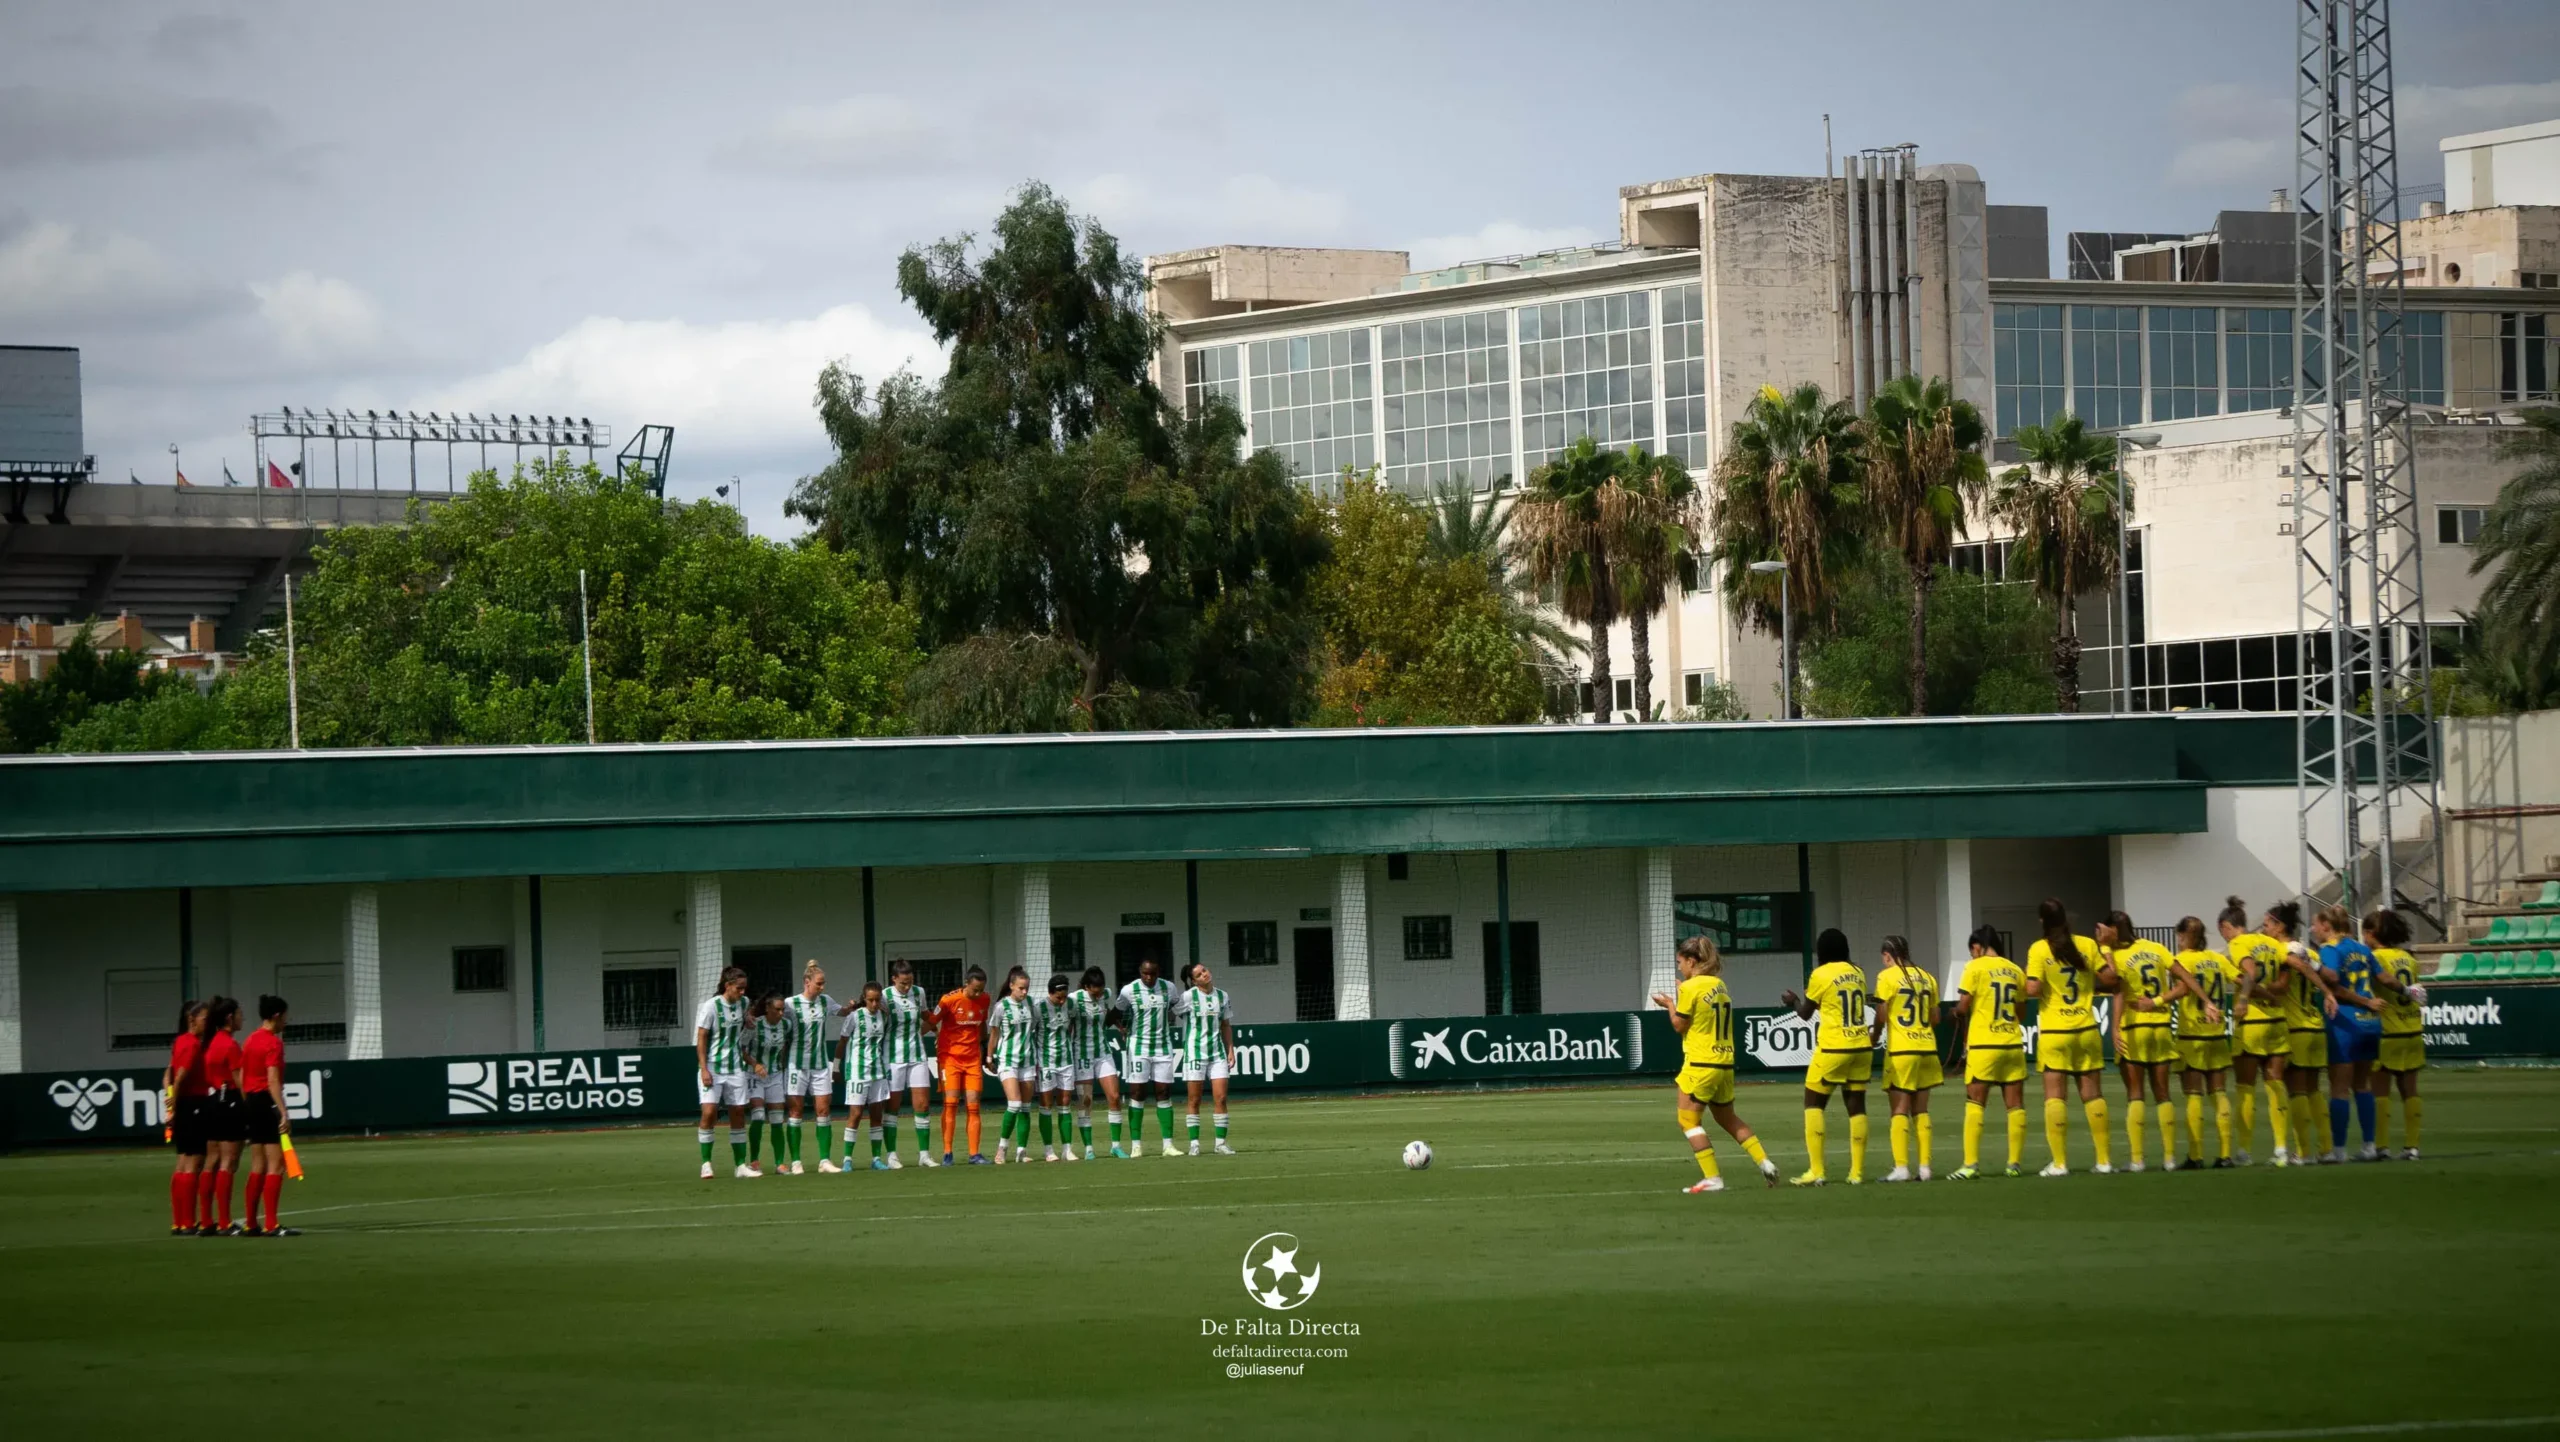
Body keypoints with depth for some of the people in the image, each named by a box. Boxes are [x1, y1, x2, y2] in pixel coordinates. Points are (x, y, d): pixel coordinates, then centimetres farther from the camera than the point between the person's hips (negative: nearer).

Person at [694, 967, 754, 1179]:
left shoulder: (744, 1003, 3)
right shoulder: (711, 1006, -13)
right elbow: (701, 1038, -12)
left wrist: (746, 1056, 13)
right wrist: (704, 1069, -17)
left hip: (736, 1068, 5)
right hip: (712, 1068, -5)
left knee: (738, 1113, 5)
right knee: (709, 1112, -14)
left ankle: (741, 1165, 10)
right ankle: (706, 1164, -5)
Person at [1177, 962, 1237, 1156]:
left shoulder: (1222, 996, 8)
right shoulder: (1188, 996, -6)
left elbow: (1226, 1025, 14)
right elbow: (1171, 1015, -4)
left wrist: (1230, 1050, 10)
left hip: (1217, 1052, 4)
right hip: (1194, 1051, -4)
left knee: (1221, 1098, -2)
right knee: (1194, 1101, -1)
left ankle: (1221, 1142, 3)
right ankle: (1194, 1143, 4)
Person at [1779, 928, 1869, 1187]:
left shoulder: (1821, 975, -7)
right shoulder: (1857, 973, 8)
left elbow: (1806, 1013, 4)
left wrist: (1793, 1000, 23)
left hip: (1833, 1049, -5)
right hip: (1861, 1048, 5)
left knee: (1813, 1103, 6)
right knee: (1856, 1106, 9)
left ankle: (1815, 1171, -2)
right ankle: (1857, 1172, 7)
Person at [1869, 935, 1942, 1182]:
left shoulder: (1887, 976, -6)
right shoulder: (1926, 977, 9)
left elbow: (1881, 1015, -9)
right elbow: (1935, 1018, 12)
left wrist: (1874, 1037, 8)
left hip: (1900, 1050, -5)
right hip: (1926, 1048, 5)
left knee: (1900, 1110, -2)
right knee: (1920, 1110, 10)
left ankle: (1901, 1167, -7)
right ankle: (1924, 1167, 7)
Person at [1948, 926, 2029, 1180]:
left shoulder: (1975, 967, -4)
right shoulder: (2014, 970, 8)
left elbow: (1962, 1007, -9)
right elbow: (2020, 1009, 11)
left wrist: (1962, 1022, 11)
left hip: (1984, 1045, -4)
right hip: (2013, 1044, 4)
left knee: (1975, 1104, 0)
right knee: (2015, 1105, 6)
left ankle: (1971, 1165, -6)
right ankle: (2014, 1164, 5)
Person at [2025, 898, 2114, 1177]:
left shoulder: (2039, 950, -10)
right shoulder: (2087, 944, -1)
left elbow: (2033, 989, -17)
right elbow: (2108, 977, 0)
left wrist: (2026, 989, 5)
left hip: (2054, 1032, -3)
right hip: (2086, 1029, 3)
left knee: (2055, 1096, 1)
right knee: (2092, 1094, 9)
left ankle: (2060, 1162, -4)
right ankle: (2104, 1160, 10)